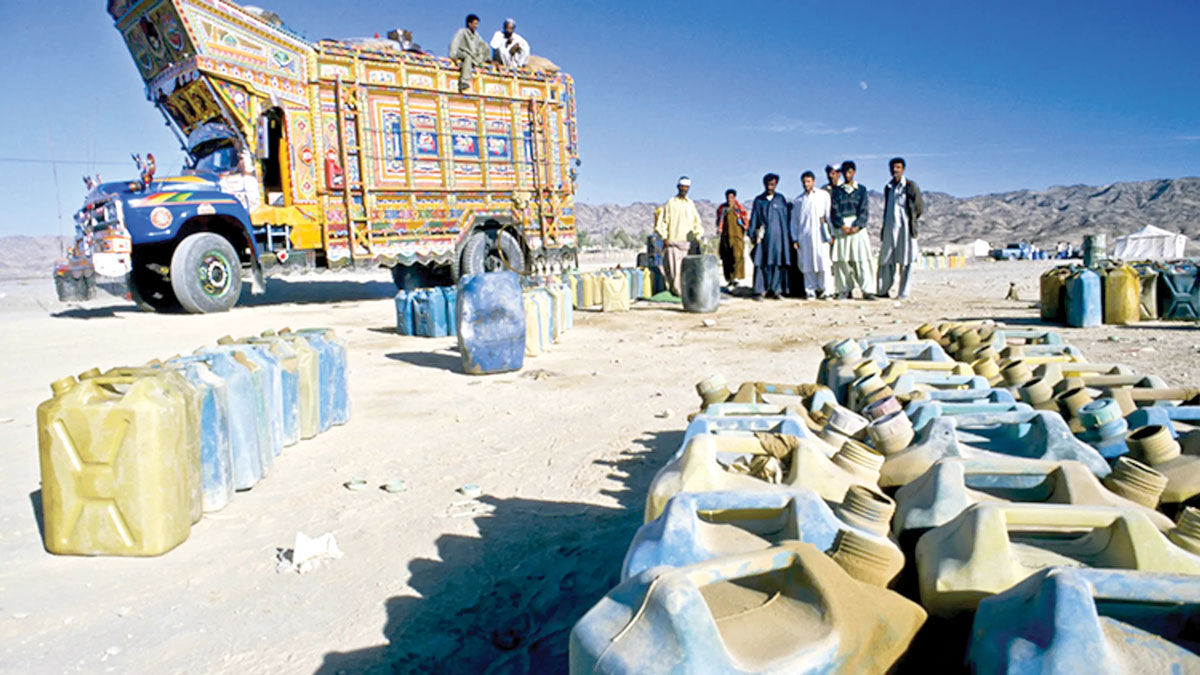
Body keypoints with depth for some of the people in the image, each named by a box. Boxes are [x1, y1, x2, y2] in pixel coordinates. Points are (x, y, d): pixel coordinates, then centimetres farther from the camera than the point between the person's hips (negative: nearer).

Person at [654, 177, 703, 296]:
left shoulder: (691, 204, 14)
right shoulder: (670, 202, 2)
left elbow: (696, 222, 18)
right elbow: (663, 221, 1)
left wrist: (697, 236, 6)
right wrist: (664, 237, -7)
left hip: (686, 241, 4)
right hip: (672, 241, -3)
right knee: (674, 267, -9)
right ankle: (676, 290, -5)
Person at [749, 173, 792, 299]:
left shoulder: (781, 199, 10)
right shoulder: (758, 200, 10)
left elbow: (785, 216, 11)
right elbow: (753, 218, 10)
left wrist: (787, 235, 5)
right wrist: (752, 234, 2)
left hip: (778, 235, 0)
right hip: (763, 235, 0)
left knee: (778, 262, -3)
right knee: (761, 262, -7)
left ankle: (776, 289, 4)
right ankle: (760, 290, -5)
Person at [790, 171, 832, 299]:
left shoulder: (823, 195, 10)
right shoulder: (798, 200, 16)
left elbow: (829, 214, 7)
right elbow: (794, 220, 16)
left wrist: (829, 233, -1)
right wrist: (794, 239, 8)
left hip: (819, 234, -2)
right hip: (804, 235, 2)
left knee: (822, 263, -9)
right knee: (807, 264, -1)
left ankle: (822, 289, 2)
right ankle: (811, 290, 5)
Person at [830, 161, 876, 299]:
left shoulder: (861, 189, 11)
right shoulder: (837, 190, 12)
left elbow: (863, 210, 3)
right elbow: (835, 210, 2)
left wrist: (856, 226, -12)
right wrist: (842, 226, -12)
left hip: (857, 227, -1)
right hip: (841, 227, 1)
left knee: (862, 258, -10)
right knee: (842, 259, -3)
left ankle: (867, 290, -13)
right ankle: (846, 290, 5)